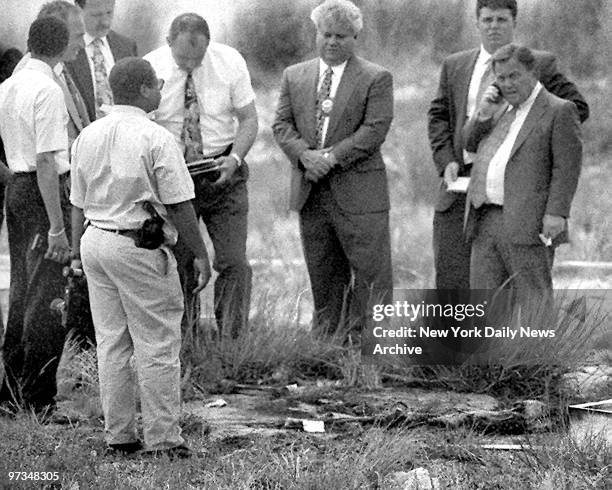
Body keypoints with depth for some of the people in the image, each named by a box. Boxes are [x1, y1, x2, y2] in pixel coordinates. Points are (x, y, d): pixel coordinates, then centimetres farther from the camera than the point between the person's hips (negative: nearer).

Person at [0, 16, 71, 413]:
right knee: (48, 294, -6)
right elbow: (46, 161, -20)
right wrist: (57, 226, -20)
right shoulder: (48, 91, -16)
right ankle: (38, 397, -5)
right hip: (44, 191, -9)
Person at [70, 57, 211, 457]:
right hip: (139, 247, -7)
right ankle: (162, 438, 1)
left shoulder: (87, 137, 8)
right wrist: (201, 255, -5)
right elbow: (180, 205, -12)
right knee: (157, 346, 0)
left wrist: (77, 251, 22)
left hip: (95, 241, 7)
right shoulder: (156, 139, -13)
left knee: (111, 342, 12)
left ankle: (119, 435, 15)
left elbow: (78, 203, 13)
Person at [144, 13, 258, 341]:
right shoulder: (150, 68, -9)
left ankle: (232, 343, 1)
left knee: (234, 263, -7)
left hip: (223, 176, 0)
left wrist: (234, 158, -16)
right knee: (178, 266, 1)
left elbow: (248, 119, 1)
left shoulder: (230, 62, -6)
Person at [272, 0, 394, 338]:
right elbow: (282, 125, 7)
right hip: (310, 194, 4)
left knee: (370, 275, -6)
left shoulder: (376, 79, 0)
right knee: (324, 279, 10)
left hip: (358, 192, -4)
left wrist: (332, 157, -16)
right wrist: (305, 155, -12)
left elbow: (375, 129, -10)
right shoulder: (294, 76, 13)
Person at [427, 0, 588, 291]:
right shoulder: (454, 67, 14)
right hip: (462, 182, 3)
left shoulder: (540, 65, 3)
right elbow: (438, 116, 16)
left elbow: (577, 107, 3)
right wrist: (446, 161, 1)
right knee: (450, 271, -3)